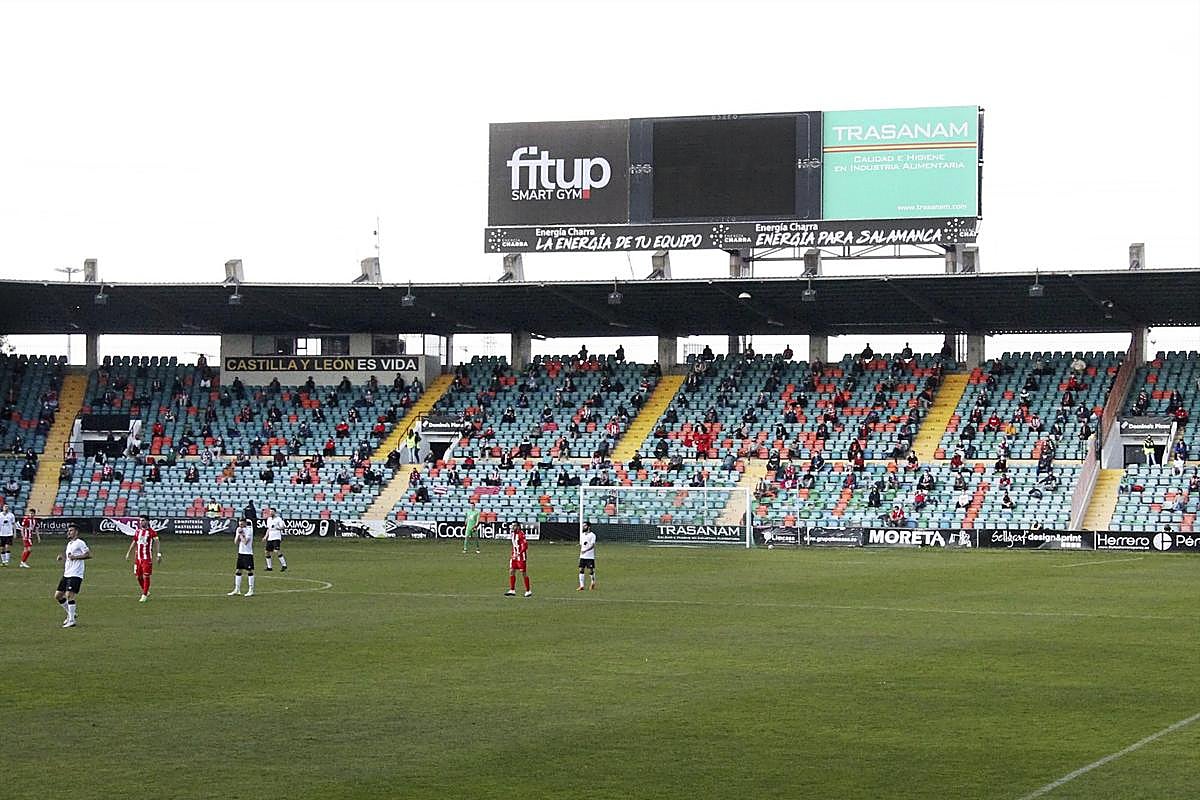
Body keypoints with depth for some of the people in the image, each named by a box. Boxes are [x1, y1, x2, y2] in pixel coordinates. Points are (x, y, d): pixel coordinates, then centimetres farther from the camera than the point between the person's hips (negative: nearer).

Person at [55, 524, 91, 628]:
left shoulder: (79, 543, -8)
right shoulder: (69, 544, 19)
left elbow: (89, 554, -17)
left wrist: (75, 557, -20)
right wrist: (62, 557, 12)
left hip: (75, 575, -9)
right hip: (66, 574, 9)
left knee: (69, 595, -17)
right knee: (58, 596, 8)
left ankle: (71, 620, -9)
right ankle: (70, 614, 22)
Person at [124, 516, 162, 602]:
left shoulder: (151, 532, -8)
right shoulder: (137, 531, 10)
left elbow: (157, 542, -13)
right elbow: (134, 542, 21)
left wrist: (158, 554, -23)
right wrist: (128, 553, 23)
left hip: (147, 558, -6)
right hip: (138, 558, 6)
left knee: (146, 576, -5)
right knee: (138, 576, 9)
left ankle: (144, 595, 4)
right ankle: (146, 592, 27)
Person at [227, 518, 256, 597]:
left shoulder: (249, 530, -13)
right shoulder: (239, 529, 8)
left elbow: (245, 542, -20)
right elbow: (236, 541, 5)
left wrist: (241, 534, -12)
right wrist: (238, 534, -9)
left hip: (248, 553, -7)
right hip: (240, 553, 7)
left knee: (249, 571, -5)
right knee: (237, 571, 7)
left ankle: (251, 590, 0)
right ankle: (237, 590, 15)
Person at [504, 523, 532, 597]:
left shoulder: (521, 534, -17)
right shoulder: (513, 534, 11)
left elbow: (525, 545, -21)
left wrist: (519, 554, -25)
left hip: (520, 556, -8)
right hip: (514, 556, 9)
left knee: (523, 573, -1)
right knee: (511, 571, 5)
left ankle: (528, 591, 9)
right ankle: (512, 590, 10)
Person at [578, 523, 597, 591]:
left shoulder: (592, 535, -8)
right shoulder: (582, 535, 13)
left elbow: (592, 545, -17)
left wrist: (585, 550, -31)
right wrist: (580, 554, 15)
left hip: (590, 556, -6)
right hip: (582, 556, 6)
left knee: (590, 570, -1)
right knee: (581, 570, -2)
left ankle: (593, 582, 24)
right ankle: (581, 586, -1)